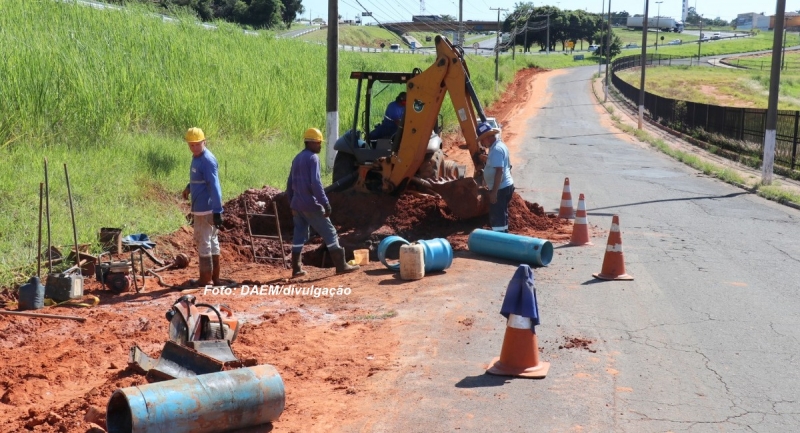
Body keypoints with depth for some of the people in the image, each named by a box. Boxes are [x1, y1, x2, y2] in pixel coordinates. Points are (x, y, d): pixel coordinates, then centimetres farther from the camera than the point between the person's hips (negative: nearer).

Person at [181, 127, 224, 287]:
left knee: (203, 243, -3)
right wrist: (189, 187, 14)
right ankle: (214, 278, 23)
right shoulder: (196, 157, 11)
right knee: (212, 243, 14)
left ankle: (205, 280, 3)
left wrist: (217, 212, -27)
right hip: (199, 209, 10)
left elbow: (215, 187, -24)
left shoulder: (208, 160, -18)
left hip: (206, 210, -10)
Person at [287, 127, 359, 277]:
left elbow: (290, 184, 18)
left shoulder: (297, 159, 14)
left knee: (299, 236, 12)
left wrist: (292, 204, 24)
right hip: (311, 204, -8)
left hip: (297, 205, 8)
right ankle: (341, 266, 0)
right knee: (330, 233, -1)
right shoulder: (313, 158, -12)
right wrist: (326, 204, -22)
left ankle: (296, 269, 10)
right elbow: (316, 183, -21)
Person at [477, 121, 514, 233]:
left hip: (500, 189, -11)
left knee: (497, 219, -6)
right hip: (505, 186, 11)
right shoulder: (500, 145, 12)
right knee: (502, 216, 19)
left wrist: (494, 191, -28)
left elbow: (499, 171, -27)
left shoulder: (496, 149, -20)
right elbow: (508, 166, 21)